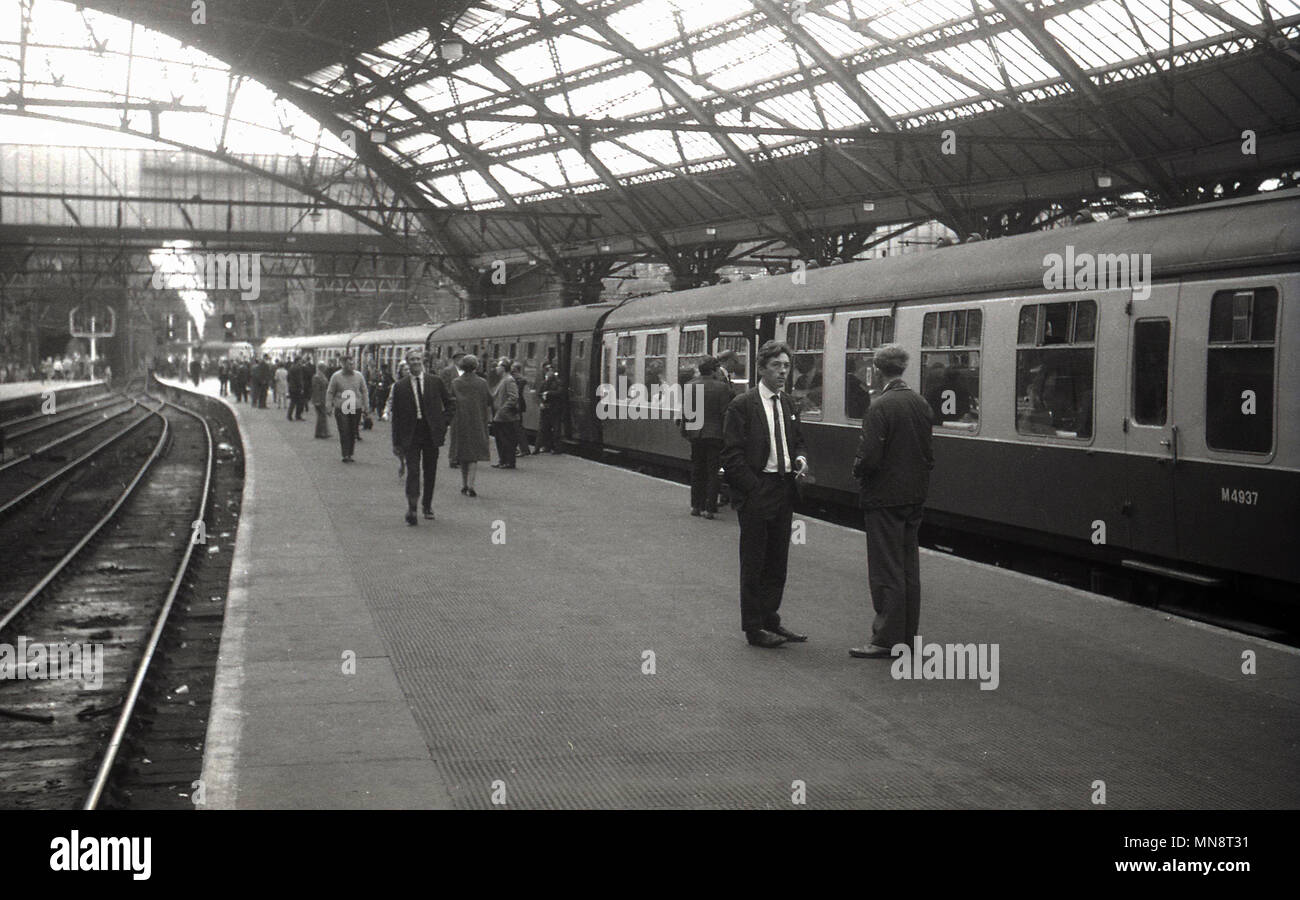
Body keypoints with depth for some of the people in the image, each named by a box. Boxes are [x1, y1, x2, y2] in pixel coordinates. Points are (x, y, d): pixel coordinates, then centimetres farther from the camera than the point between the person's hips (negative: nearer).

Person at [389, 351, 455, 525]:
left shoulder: (436, 382, 4)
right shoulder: (400, 386, 3)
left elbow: (451, 404, 13)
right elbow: (396, 415, 5)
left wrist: (443, 423, -1)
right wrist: (396, 441, 1)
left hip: (431, 433, 2)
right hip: (411, 435, -1)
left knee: (430, 471, 10)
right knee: (412, 470, -12)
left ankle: (427, 505, 26)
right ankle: (411, 508, -19)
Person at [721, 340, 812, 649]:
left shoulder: (788, 404, 11)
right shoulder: (742, 405, -9)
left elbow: (797, 441, 22)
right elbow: (732, 455, -11)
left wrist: (800, 459, 0)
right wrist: (754, 488, -15)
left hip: (784, 491, 7)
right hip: (756, 492, -6)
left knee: (777, 561, 13)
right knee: (754, 562, 2)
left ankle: (770, 620, 25)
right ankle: (754, 627, 11)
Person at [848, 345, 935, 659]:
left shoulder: (880, 407, -19)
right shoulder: (921, 404, 4)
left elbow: (870, 456, -21)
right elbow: (929, 453, 9)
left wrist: (857, 471, -2)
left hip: (884, 498, -7)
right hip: (915, 495, 7)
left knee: (887, 571, -1)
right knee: (909, 568, 14)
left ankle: (886, 639, 3)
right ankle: (907, 636, 22)